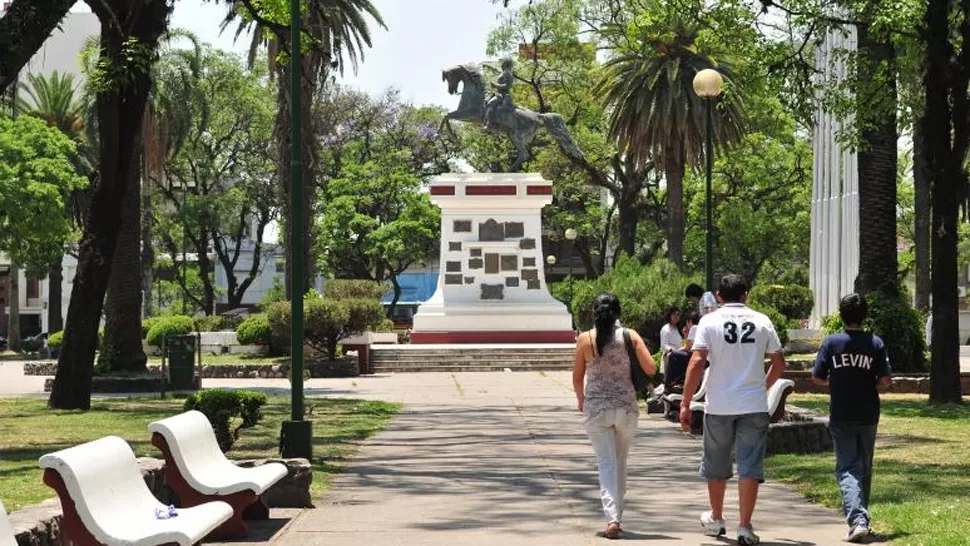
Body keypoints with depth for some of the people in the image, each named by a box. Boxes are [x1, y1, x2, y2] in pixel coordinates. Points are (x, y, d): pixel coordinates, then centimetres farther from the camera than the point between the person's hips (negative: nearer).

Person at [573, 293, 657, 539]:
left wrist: (580, 399, 22)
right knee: (620, 462, 18)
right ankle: (617, 513, 28)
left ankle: (612, 517, -17)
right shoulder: (630, 336, -3)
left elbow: (577, 377, 3)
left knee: (606, 463, -2)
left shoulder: (586, 339, -4)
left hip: (596, 408, -1)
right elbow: (651, 369, -8)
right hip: (626, 407, 1)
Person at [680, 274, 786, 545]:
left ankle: (716, 519, 31)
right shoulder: (762, 321, 4)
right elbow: (779, 363, 7)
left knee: (716, 465, 16)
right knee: (750, 466, 1)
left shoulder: (710, 321, -3)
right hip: (754, 406, 1)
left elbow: (696, 363, -11)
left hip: (719, 406, 0)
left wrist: (685, 404, -8)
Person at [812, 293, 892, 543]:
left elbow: (817, 377, -4)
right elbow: (885, 380, -7)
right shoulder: (875, 344, -5)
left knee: (847, 469, -1)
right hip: (868, 416, 2)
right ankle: (862, 519, 25)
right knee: (864, 468, 16)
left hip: (841, 417, -2)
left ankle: (857, 520, -20)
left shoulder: (831, 342, -7)